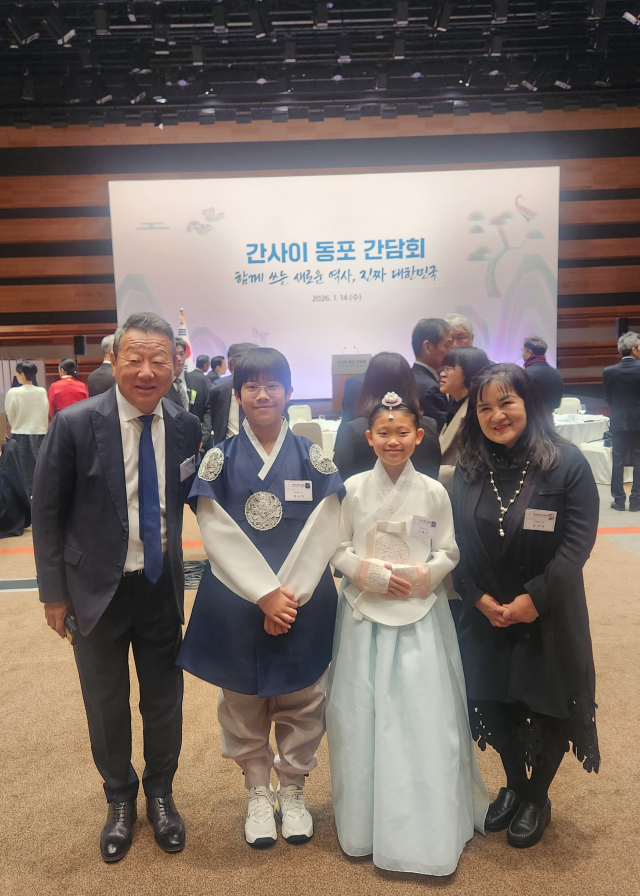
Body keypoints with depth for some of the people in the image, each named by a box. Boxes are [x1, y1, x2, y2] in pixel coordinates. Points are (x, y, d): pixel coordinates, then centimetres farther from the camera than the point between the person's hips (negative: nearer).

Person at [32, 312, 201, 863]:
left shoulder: (186, 427, -9)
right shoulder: (75, 425, -17)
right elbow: (47, 513, -7)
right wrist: (54, 592, -4)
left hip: (162, 585, 2)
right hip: (97, 587, -2)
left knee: (165, 697, 18)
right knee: (106, 703, 18)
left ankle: (161, 793, 46)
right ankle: (120, 799, 46)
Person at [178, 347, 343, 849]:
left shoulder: (313, 458, 1)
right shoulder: (220, 459, 0)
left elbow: (323, 533, -4)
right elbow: (218, 535, -7)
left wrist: (290, 593, -14)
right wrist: (266, 594, -14)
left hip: (304, 598, 0)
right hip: (237, 601, 0)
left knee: (300, 702, 11)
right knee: (244, 703, 12)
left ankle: (293, 790, 34)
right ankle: (258, 793, 34)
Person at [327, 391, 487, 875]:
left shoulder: (433, 492, -1)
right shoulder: (354, 488, -1)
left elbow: (449, 554, 4)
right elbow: (337, 549, 1)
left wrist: (423, 574, -14)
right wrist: (370, 572, -13)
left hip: (421, 616, 0)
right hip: (366, 615, 0)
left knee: (425, 717, 1)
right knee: (364, 715, 6)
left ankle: (429, 830, 19)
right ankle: (367, 819, 27)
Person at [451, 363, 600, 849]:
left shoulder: (567, 462, -11)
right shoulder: (469, 469, 0)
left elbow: (579, 538, -15)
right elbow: (458, 542, 1)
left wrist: (534, 598, -19)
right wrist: (480, 597, -11)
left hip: (549, 616, -3)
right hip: (486, 616, 3)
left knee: (548, 708, 11)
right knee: (494, 703, 13)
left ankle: (538, 799, 38)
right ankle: (514, 786, 42)